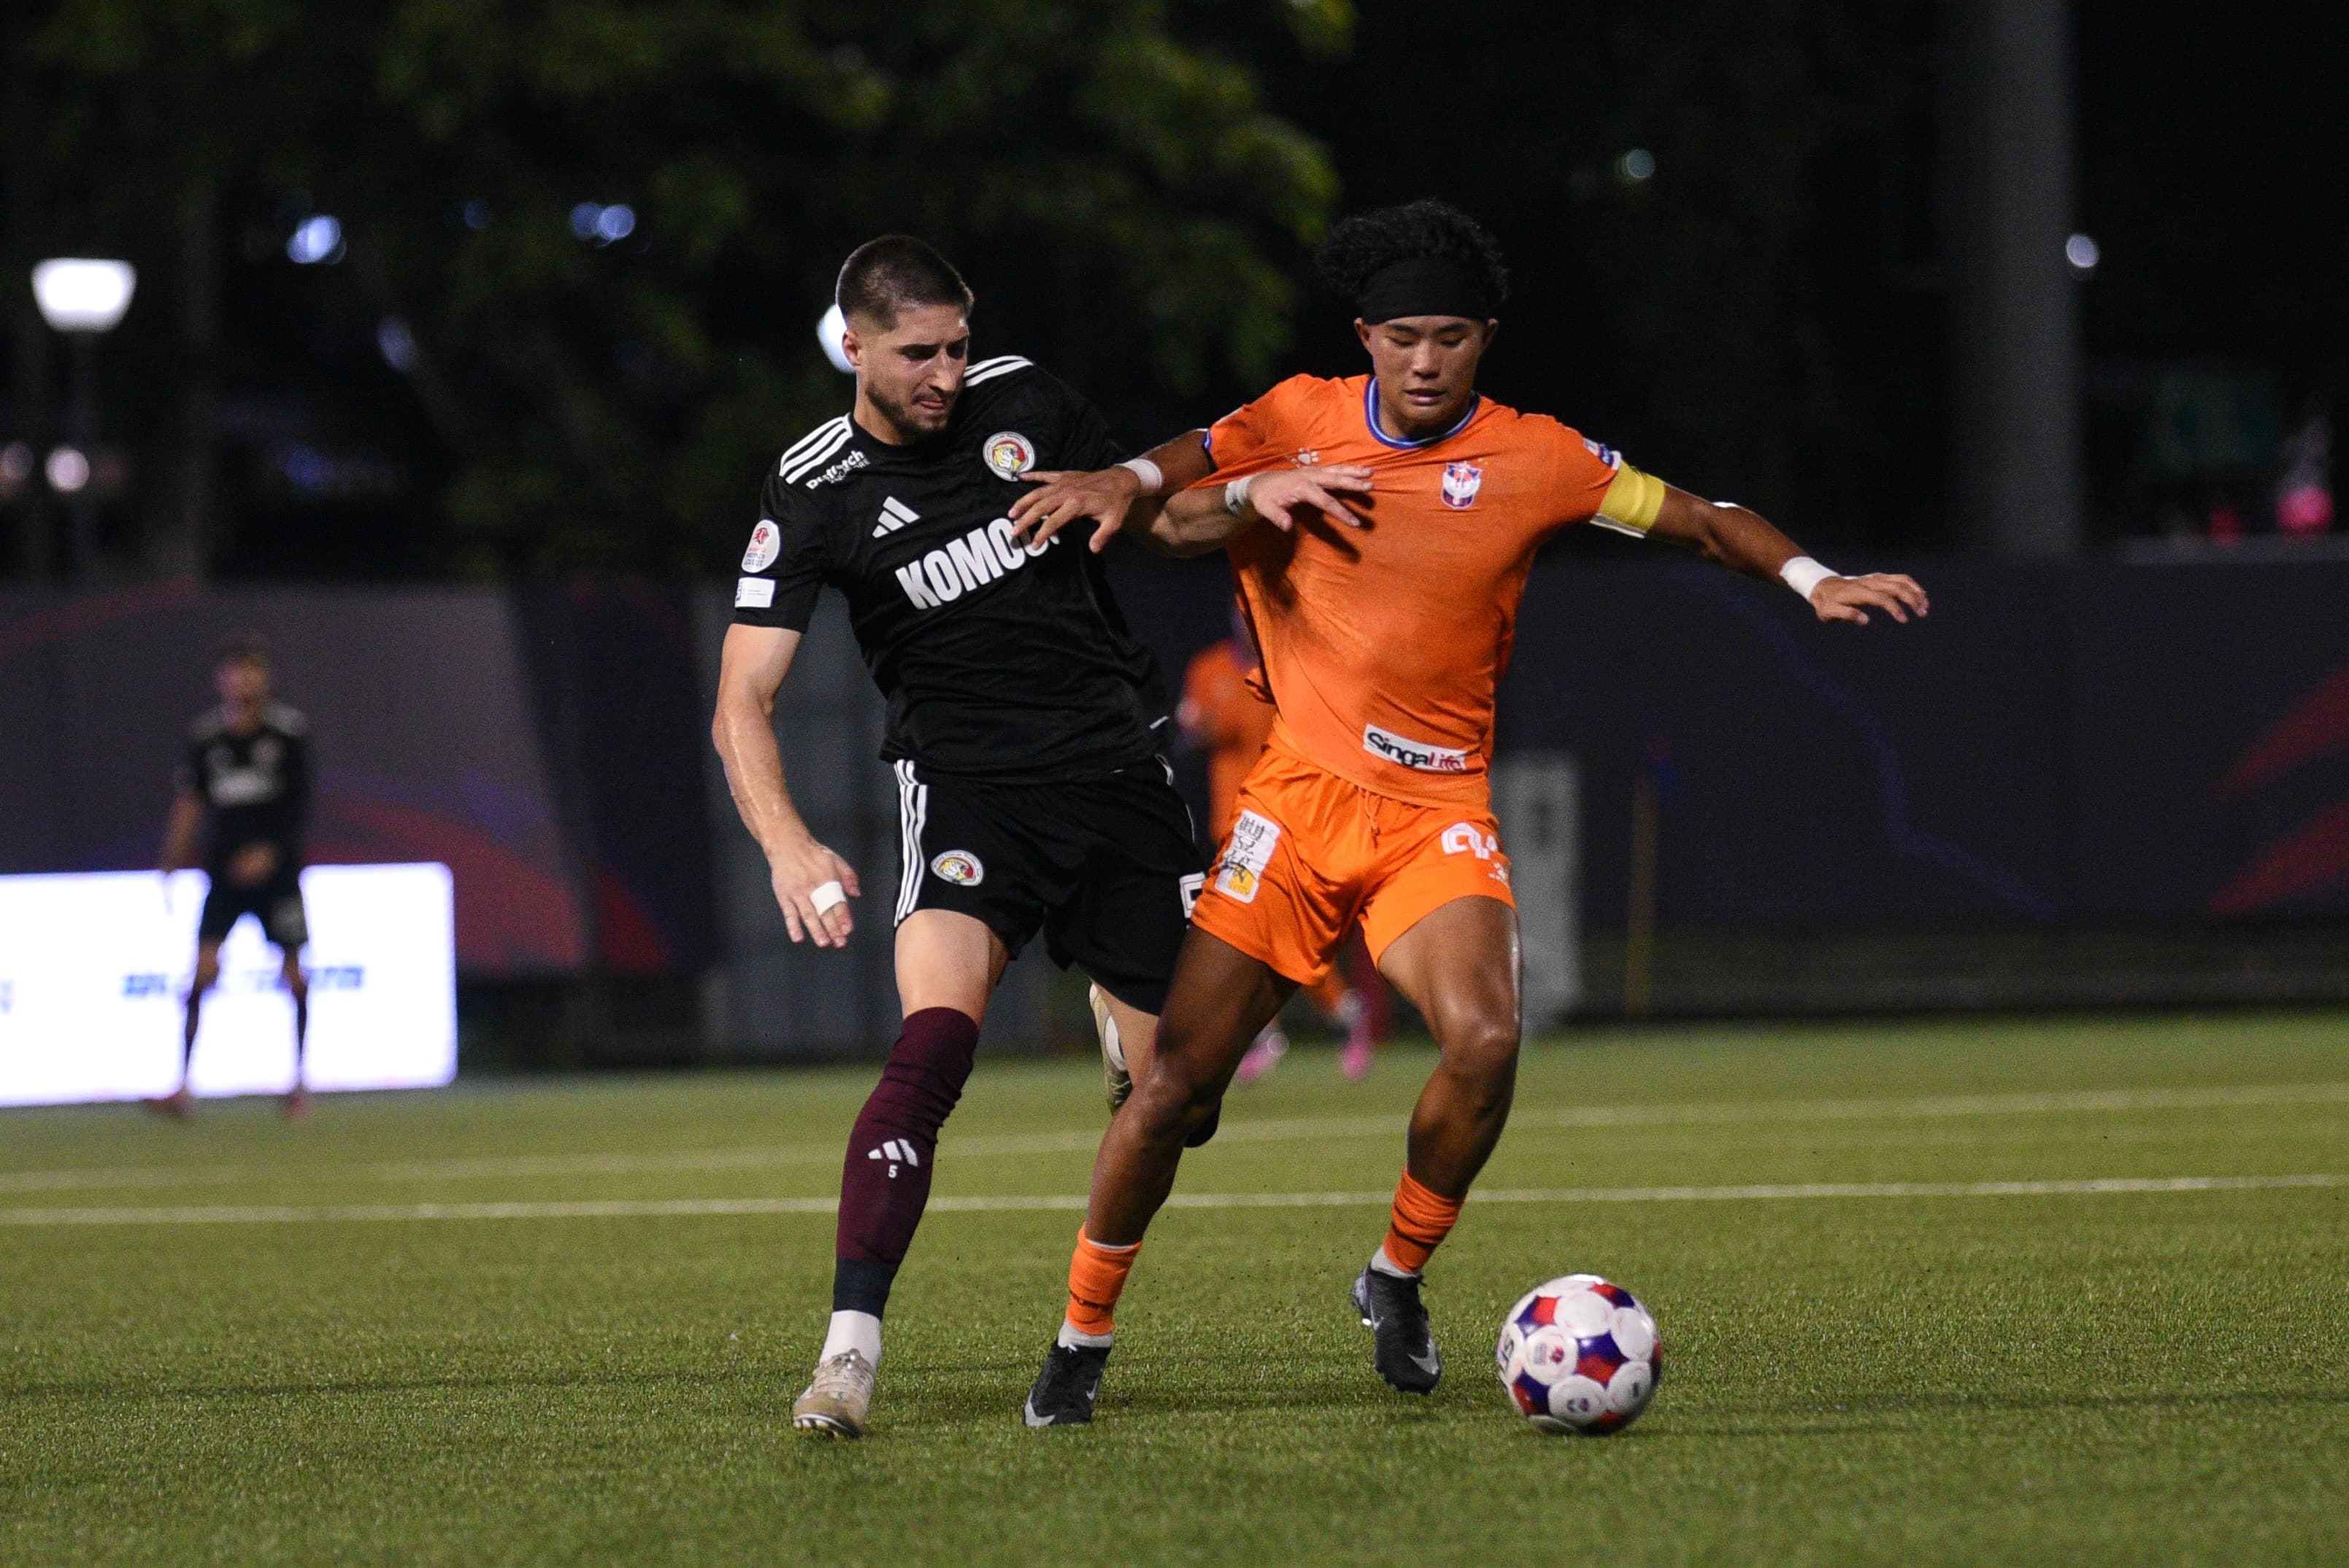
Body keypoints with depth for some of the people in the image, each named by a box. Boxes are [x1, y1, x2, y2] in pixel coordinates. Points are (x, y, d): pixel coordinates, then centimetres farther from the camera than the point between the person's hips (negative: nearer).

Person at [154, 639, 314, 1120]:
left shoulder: (288, 732, -1)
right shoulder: (205, 735, 4)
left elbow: (299, 805, -2)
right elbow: (190, 803, 8)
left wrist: (269, 850, -14)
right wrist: (173, 861, 0)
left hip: (276, 869, -1)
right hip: (223, 872, 1)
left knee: (292, 971, 3)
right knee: (203, 967, -11)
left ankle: (299, 1080, 18)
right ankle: (183, 1085, -14)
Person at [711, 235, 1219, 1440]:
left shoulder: (1020, 402, 1)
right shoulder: (814, 495, -9)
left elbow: (1149, 507, 20)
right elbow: (742, 703, -13)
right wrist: (786, 844, -30)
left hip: (1117, 763, 4)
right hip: (967, 786, -4)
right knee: (934, 1042, -27)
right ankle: (850, 1350, -29)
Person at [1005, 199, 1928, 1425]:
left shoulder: (1532, 459, 0)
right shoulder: (1298, 422, 2)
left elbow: (1705, 522, 5)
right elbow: (1158, 508, 6)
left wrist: (1810, 580, -12)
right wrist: (1247, 499, -15)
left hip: (1437, 809, 0)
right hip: (1297, 795, 0)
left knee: (1484, 1043, -25)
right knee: (1177, 1080, -6)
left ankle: (1397, 1277, 1)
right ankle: (1083, 1334, 13)